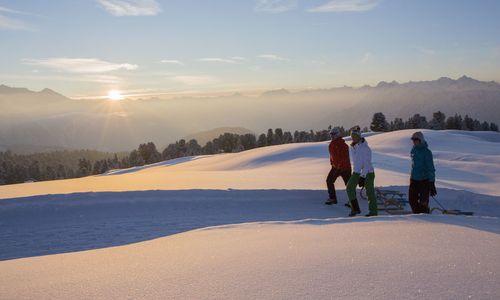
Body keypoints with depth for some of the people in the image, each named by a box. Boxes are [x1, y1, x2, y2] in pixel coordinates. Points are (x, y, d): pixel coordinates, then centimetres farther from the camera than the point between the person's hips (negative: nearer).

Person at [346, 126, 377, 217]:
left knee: (370, 192, 0)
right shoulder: (352, 146, 5)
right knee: (350, 187, -9)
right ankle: (355, 209, -2)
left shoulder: (365, 148, -19)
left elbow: (367, 164, -21)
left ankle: (373, 211, 14)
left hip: (367, 173, -7)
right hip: (356, 172, 7)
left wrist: (362, 177, -25)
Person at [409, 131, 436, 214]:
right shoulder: (413, 150, 9)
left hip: (424, 180, -7)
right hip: (414, 179, 7)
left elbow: (431, 168, -14)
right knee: (412, 200, 8)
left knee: (423, 203, -6)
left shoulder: (426, 152, -13)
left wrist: (432, 183, -17)